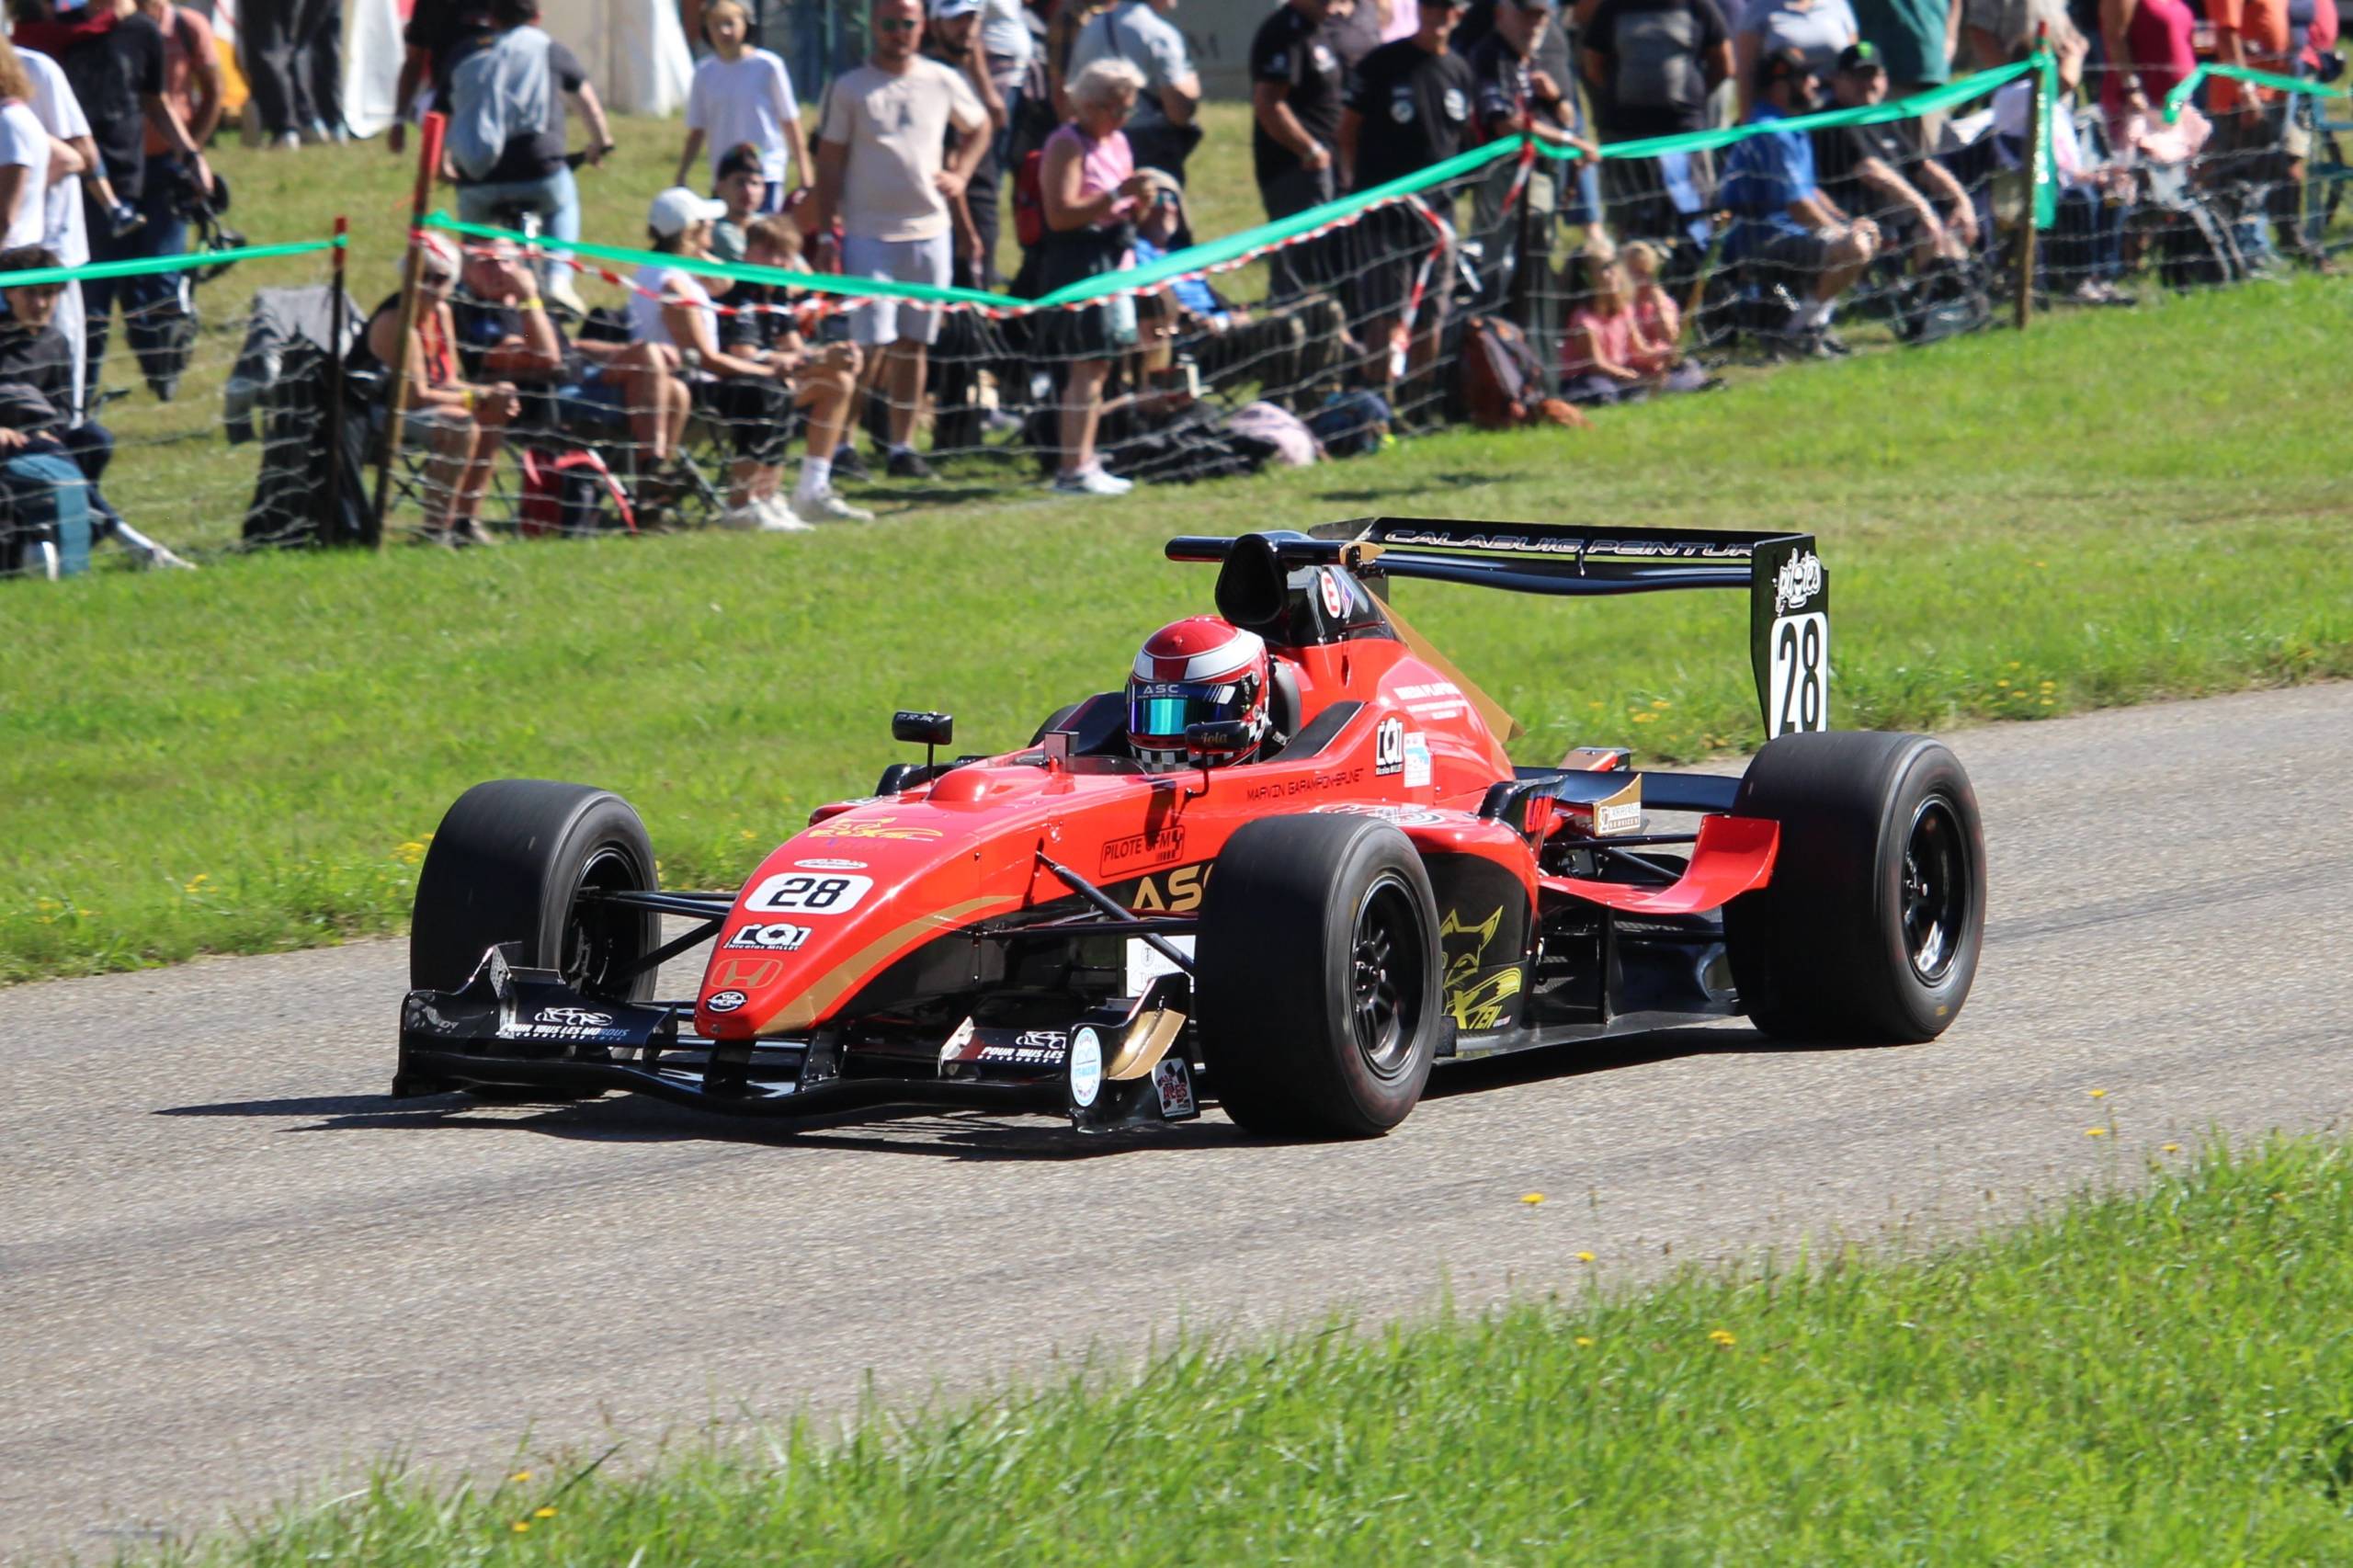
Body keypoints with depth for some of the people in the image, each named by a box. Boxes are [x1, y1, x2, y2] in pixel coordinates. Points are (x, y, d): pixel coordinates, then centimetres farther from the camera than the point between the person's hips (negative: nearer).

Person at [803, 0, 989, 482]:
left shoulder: (943, 82, 8)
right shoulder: (848, 89, -1)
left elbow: (979, 128, 25)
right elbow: (829, 163, 0)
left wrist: (959, 175, 7)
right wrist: (824, 231, -6)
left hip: (929, 231, 4)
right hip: (868, 233, -4)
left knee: (914, 345, 7)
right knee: (871, 345, -10)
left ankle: (903, 447, 14)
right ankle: (841, 443, -2)